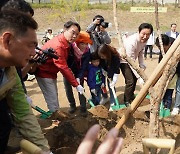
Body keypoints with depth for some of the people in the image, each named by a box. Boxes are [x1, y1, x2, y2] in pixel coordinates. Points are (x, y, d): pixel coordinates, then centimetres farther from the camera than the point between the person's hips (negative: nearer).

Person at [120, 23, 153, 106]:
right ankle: (127, 101, 6)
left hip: (131, 59, 8)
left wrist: (142, 66, -10)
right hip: (123, 60, -8)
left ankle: (131, 96, 43)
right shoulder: (131, 42, -40)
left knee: (134, 78, 21)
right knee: (130, 81, -14)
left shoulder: (144, 40, -17)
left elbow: (140, 53, -1)